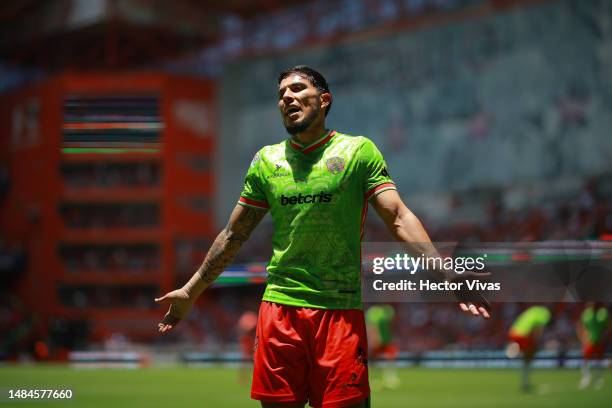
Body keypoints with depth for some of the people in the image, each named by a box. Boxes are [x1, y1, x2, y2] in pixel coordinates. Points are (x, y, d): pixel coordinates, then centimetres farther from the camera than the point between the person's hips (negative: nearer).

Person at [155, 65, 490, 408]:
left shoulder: (358, 151, 1)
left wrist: (448, 275, -18)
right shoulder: (266, 160, 10)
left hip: (341, 311, -3)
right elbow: (234, 234, 17)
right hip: (279, 307, 3)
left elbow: (400, 218, -6)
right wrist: (191, 291, 18)